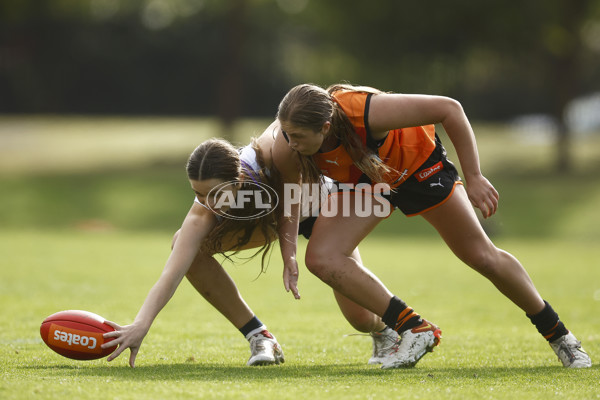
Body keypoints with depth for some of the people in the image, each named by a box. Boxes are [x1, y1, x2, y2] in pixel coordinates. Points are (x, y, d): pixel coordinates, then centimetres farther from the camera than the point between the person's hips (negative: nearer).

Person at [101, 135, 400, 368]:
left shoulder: (272, 152, -44)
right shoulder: (204, 213, -35)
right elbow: (173, 273, -41)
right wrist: (140, 325, -57)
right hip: (270, 216, 3)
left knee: (361, 317, -10)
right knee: (187, 244, -23)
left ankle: (385, 333, 31)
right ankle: (259, 338, -11)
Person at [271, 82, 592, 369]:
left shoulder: (369, 112, -43)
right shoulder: (286, 145, -30)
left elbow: (448, 109, -33)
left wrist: (473, 178, -30)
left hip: (415, 163, -3)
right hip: (362, 179, 4)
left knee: (482, 256, 1)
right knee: (321, 258, -18)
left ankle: (557, 334, 22)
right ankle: (414, 329, -7)